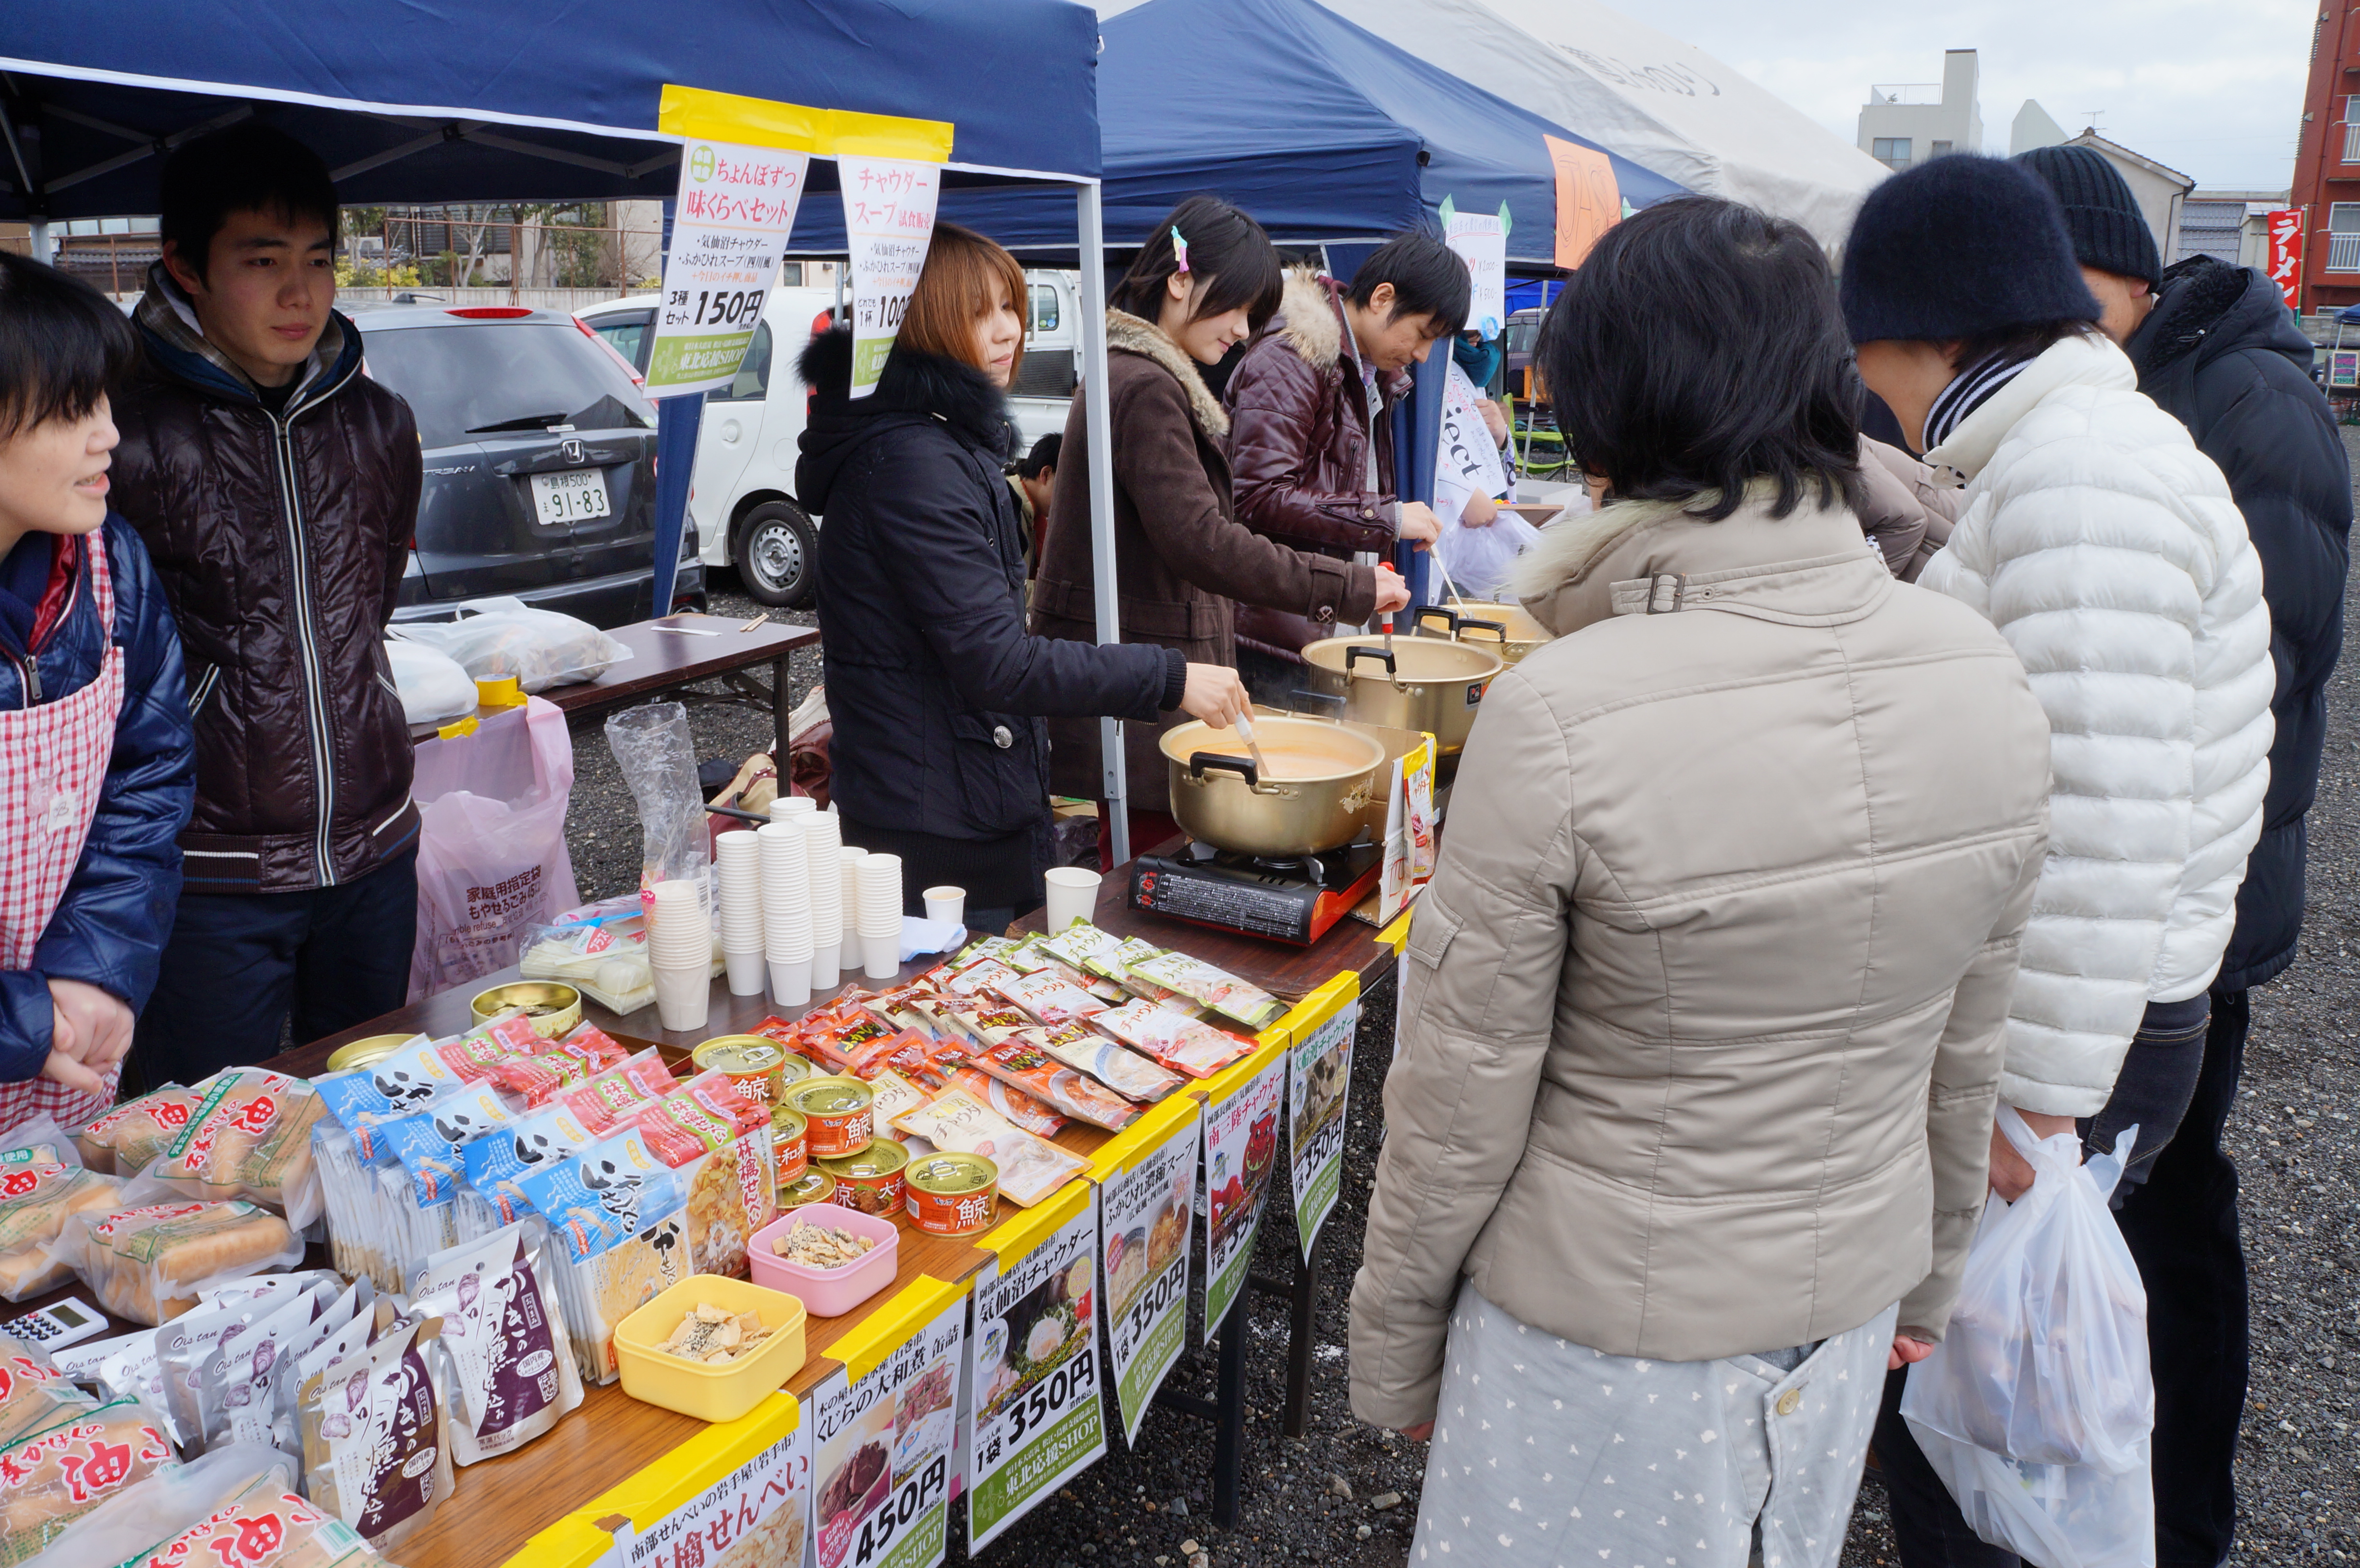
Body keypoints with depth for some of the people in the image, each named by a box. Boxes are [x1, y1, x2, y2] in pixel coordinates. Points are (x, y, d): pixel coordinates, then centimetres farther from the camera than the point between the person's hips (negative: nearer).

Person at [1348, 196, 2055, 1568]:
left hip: (1611, 1325, -4)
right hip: (1847, 1301, 5)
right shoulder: (1986, 677, -11)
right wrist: (1926, 1280, 17)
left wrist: (1395, 1344, -2)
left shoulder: (1558, 717, -28)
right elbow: (1968, 1050, 1)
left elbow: (1463, 1101, -18)